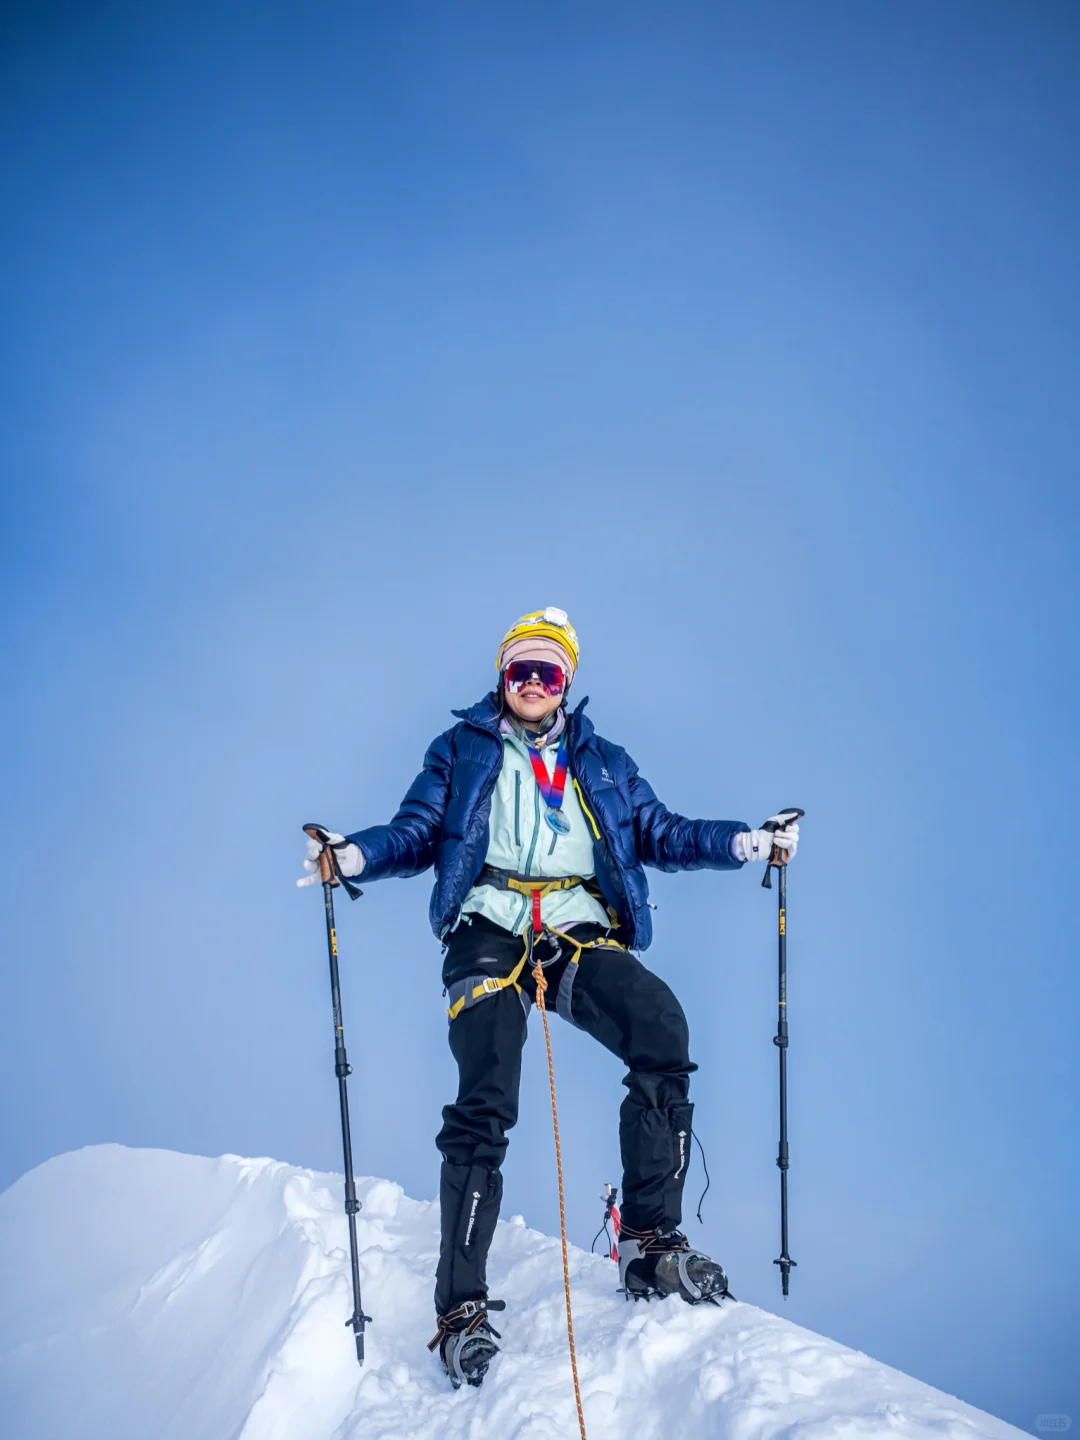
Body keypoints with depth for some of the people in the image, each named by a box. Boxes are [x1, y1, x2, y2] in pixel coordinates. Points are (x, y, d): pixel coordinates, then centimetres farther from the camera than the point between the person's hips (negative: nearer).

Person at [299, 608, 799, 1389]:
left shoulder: (602, 761, 25)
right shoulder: (462, 751, 19)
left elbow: (660, 832, 19)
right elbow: (416, 833, 12)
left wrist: (748, 842, 5)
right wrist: (354, 853, -8)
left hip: (580, 934, 2)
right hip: (490, 932, -1)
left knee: (662, 1028, -27)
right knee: (484, 1105, -19)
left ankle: (651, 1243, -19)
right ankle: (462, 1304, -14)